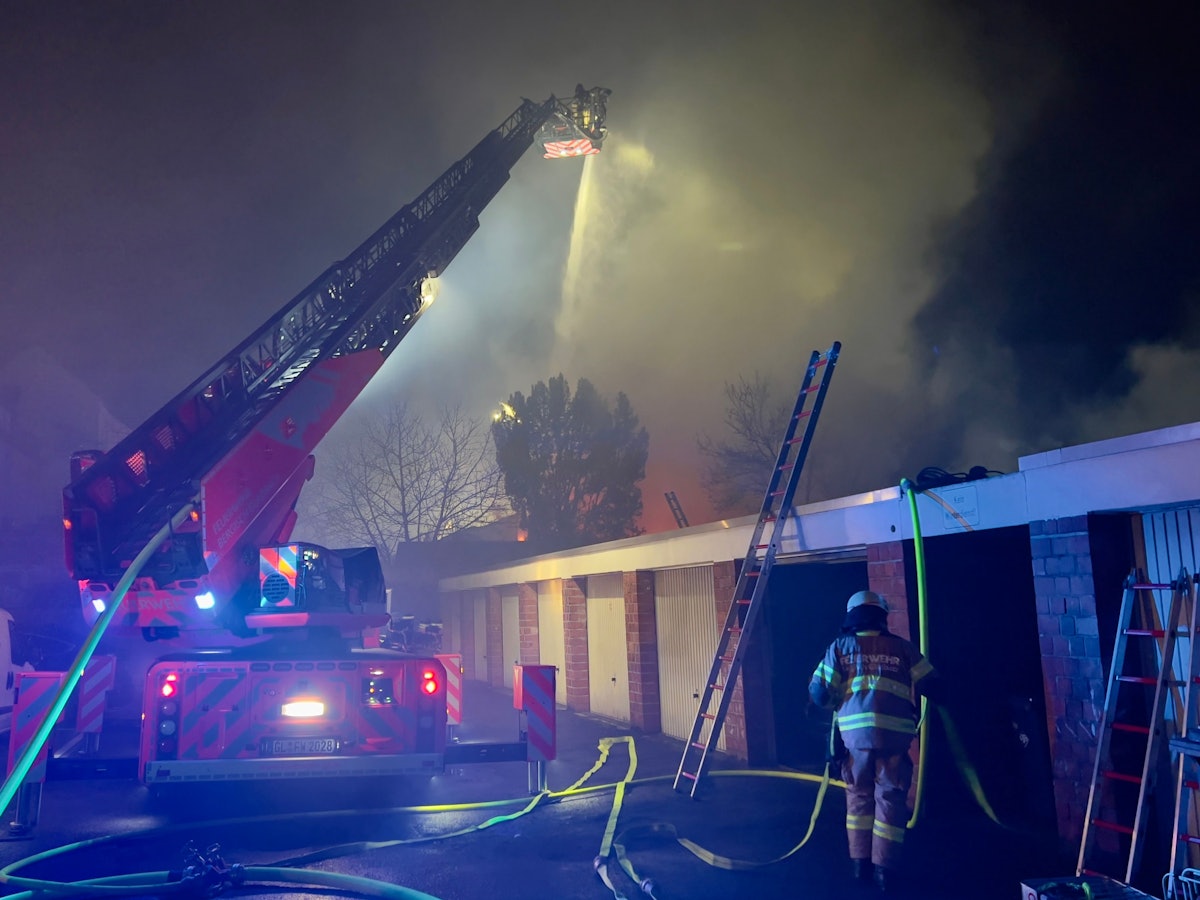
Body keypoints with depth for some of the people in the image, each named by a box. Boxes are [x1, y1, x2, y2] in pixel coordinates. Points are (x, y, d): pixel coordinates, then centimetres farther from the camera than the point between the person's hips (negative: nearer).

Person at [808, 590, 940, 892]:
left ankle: (860, 861, 19)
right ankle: (884, 867, 5)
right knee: (890, 798, 7)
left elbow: (819, 692, 3)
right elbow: (931, 685, 14)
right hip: (894, 732, -1)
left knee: (859, 796, 16)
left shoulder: (840, 647, 9)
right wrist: (907, 695, 34)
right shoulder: (901, 647, 11)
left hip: (854, 731, 1)